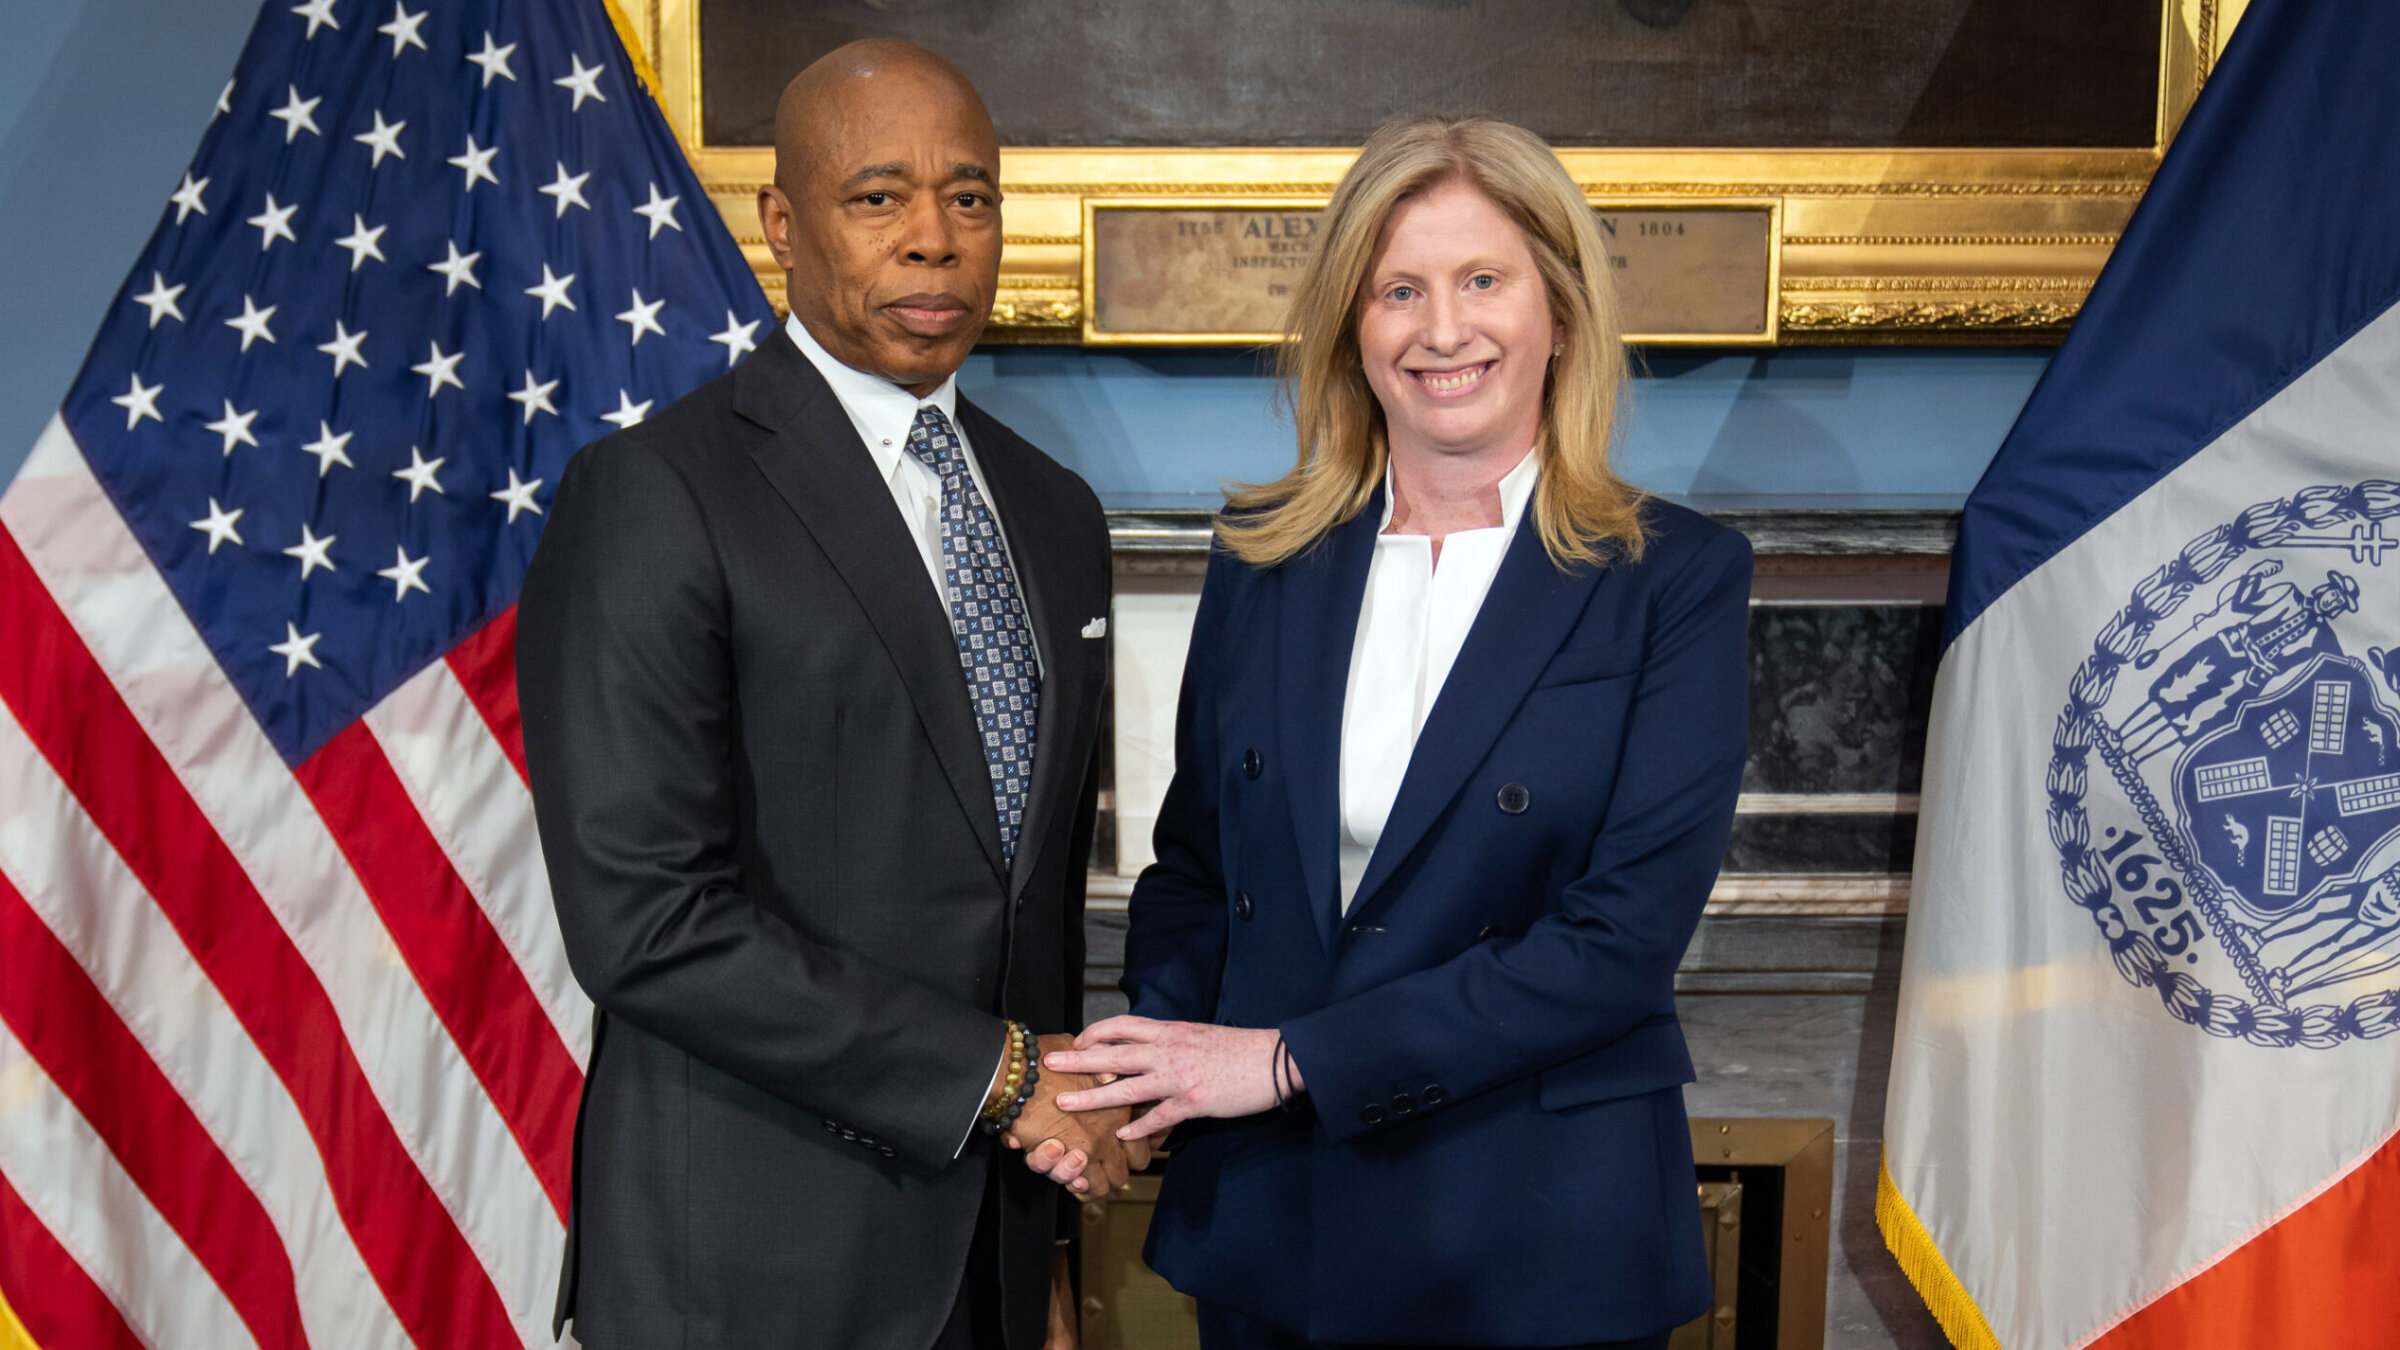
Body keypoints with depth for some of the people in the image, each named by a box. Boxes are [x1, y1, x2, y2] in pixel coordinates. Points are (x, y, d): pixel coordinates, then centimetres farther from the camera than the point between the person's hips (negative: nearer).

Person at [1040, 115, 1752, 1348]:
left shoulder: (1677, 579, -8)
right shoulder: (1263, 562, 3)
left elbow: (1624, 935, -15)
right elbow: (1193, 863, 9)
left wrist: (1295, 1058, -17)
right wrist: (1155, 1051, -11)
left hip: (1539, 1244, -2)